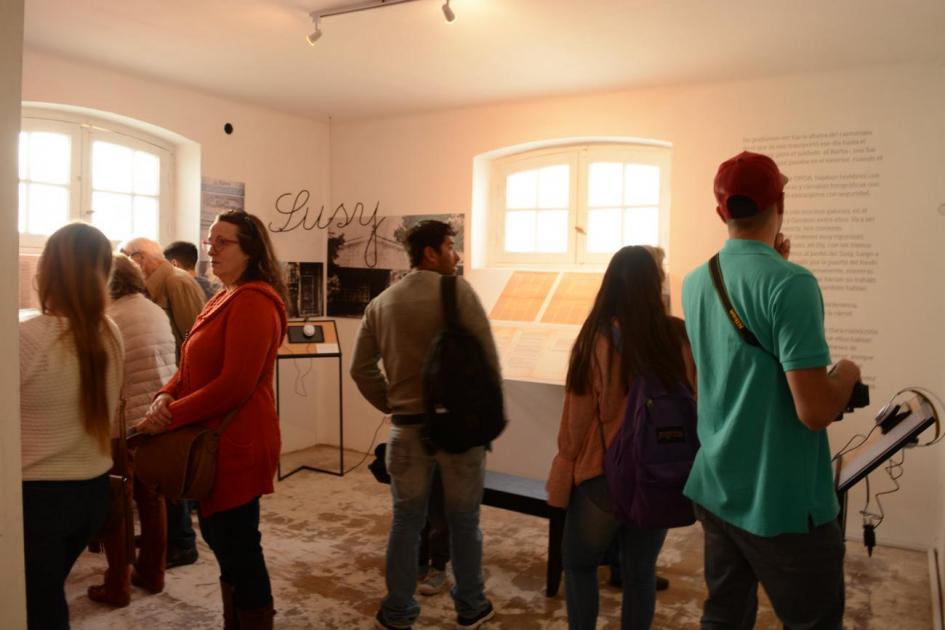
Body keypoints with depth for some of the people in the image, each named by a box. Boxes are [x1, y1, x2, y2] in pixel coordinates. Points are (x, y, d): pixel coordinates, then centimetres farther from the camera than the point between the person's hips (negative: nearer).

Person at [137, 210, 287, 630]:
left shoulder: (253, 302, -17)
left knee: (238, 548, 3)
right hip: (213, 440, 10)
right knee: (222, 539, 20)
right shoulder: (222, 299, 15)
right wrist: (165, 397, -4)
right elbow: (193, 368, 15)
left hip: (237, 444, -10)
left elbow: (236, 384, -23)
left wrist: (171, 417, -17)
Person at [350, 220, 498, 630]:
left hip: (407, 427, 3)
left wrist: (391, 405, 11)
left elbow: (361, 368, 5)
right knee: (464, 520, 12)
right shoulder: (457, 290, -8)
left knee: (406, 521, 14)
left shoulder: (380, 303, 7)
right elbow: (487, 354, -12)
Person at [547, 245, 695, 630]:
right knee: (641, 570, 17)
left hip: (605, 475, -3)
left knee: (578, 563, 17)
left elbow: (577, 418, -10)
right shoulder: (680, 337, -6)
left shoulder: (598, 339, -16)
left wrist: (564, 471, 2)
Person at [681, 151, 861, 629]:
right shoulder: (791, 283, -20)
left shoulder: (695, 283, 2)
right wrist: (848, 374, -3)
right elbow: (815, 412, -23)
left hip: (715, 492, 7)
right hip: (783, 505, -6)